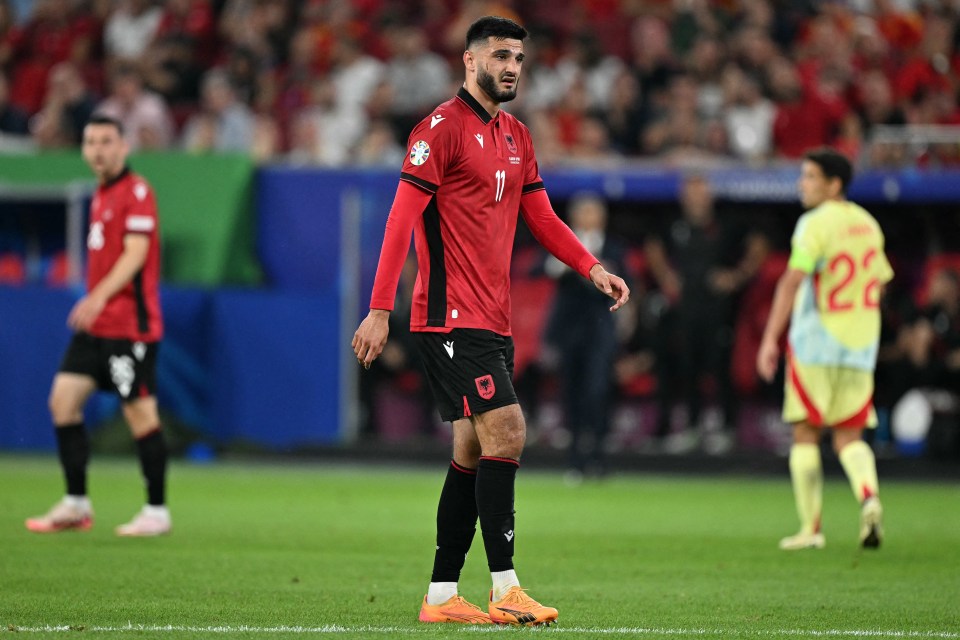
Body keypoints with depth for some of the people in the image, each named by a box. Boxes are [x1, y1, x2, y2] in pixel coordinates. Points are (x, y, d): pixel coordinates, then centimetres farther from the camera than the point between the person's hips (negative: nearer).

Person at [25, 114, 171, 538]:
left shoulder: (136, 192, -10)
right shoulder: (100, 197, 16)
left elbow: (135, 253, -21)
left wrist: (100, 296, -32)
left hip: (131, 324, -9)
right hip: (94, 325, 9)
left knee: (140, 414, -6)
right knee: (63, 399, 3)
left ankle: (157, 511, 2)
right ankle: (76, 504, 9)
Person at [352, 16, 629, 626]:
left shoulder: (517, 136, 16)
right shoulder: (443, 127, -9)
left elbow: (541, 216, 20)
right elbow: (404, 216, -13)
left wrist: (593, 268, 3)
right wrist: (380, 309, -18)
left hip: (493, 320, 9)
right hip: (452, 317, -9)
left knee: (472, 452, 9)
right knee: (506, 433, -15)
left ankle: (442, 596, 13)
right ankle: (505, 588, -12)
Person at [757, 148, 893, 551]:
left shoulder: (816, 224, -11)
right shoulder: (868, 224, 10)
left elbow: (792, 281, -19)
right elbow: (881, 280, 20)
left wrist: (771, 339, -20)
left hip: (815, 346, -6)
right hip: (861, 347, 6)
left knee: (806, 434, 3)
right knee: (849, 437, 8)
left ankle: (811, 528, 2)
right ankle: (868, 496, -20)